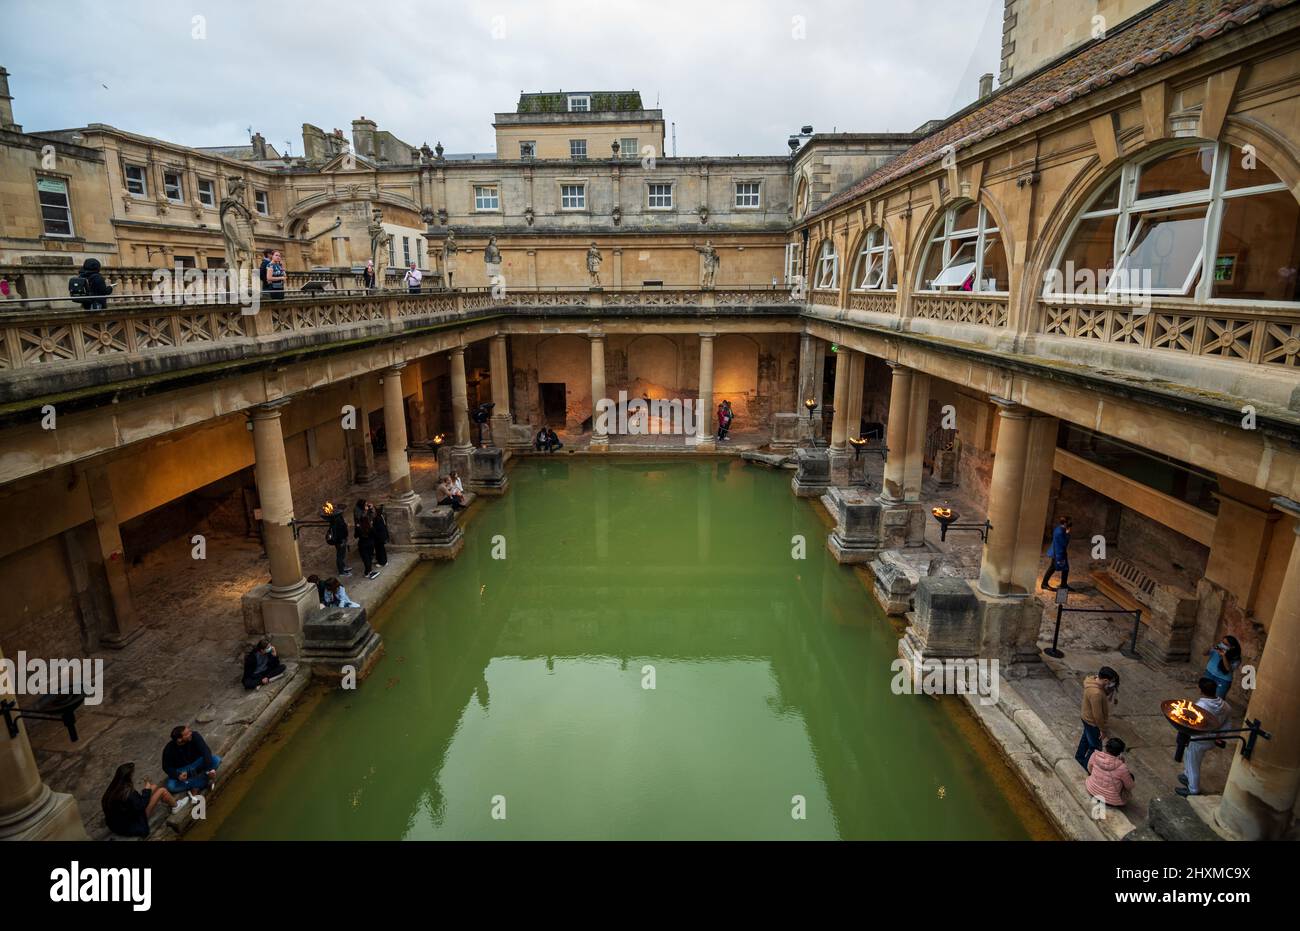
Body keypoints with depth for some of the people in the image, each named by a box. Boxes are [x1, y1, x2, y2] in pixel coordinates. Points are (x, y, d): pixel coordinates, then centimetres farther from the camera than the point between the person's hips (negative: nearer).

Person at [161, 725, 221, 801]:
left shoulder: (194, 736, -26)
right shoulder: (169, 749, -24)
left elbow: (205, 751, -30)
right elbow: (167, 767, -11)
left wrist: (210, 769, -41)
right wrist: (177, 775, -31)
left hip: (197, 763, 1)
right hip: (181, 770, -1)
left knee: (217, 759, -25)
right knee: (171, 786, -30)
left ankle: (196, 787, -19)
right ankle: (203, 781, -17)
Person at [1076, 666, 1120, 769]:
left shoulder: (1093, 679, -13)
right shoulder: (1096, 693, -40)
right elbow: (1097, 715, -28)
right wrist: (1102, 730, -17)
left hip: (1087, 717, 9)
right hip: (1092, 722, -9)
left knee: (1086, 737, 31)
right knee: (1095, 747, 11)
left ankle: (1079, 756, 52)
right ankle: (1088, 765, 30)